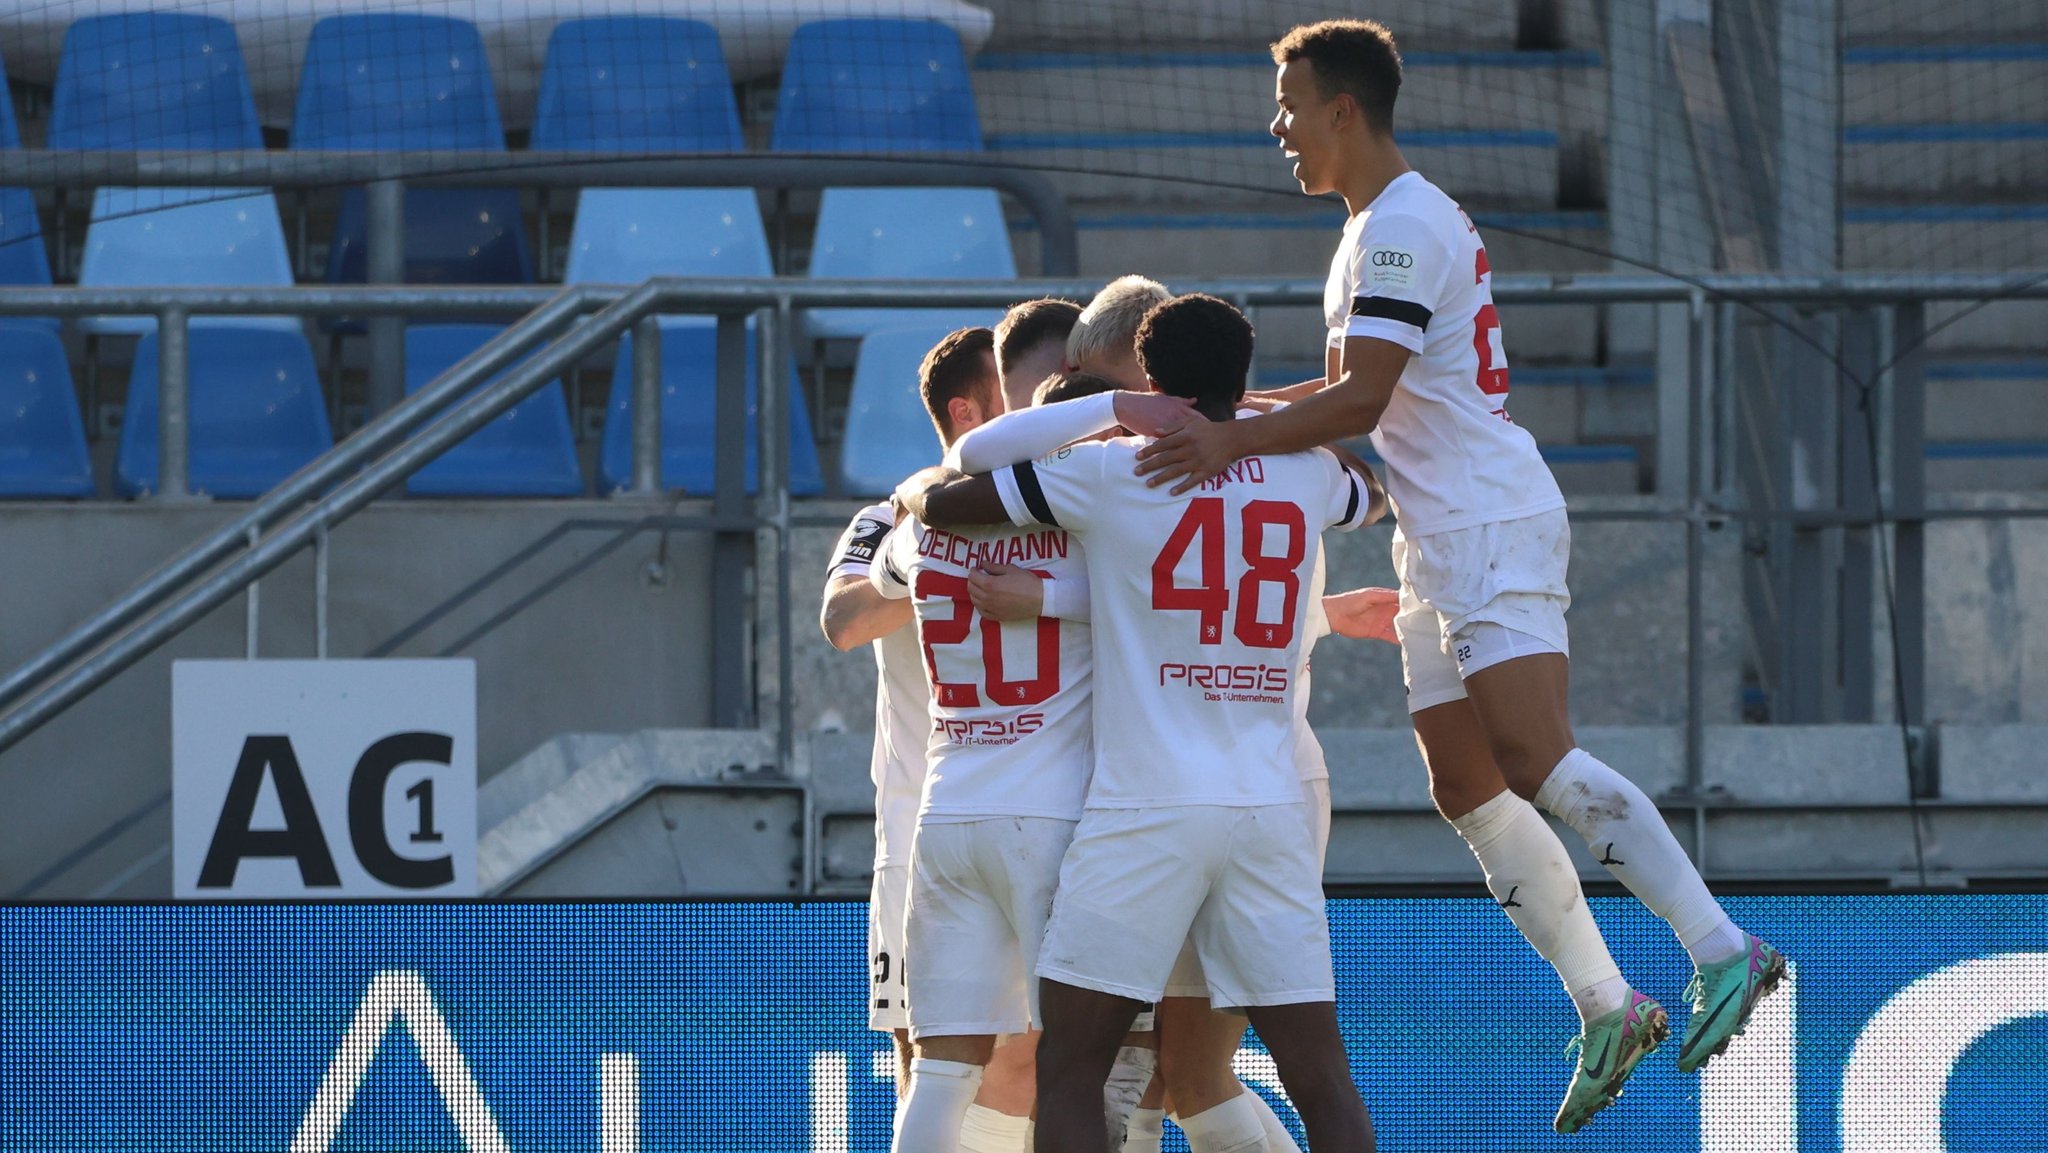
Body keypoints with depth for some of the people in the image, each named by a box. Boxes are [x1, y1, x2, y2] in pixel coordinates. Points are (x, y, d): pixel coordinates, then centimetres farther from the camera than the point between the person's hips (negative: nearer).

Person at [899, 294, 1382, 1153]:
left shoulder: (1110, 473, -3)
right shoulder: (1305, 473, 10)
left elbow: (936, 502, 1)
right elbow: (1369, 497, 35)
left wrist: (916, 487, 24)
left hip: (1146, 809, -4)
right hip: (1270, 809, 4)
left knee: (1066, 1078, 2)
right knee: (1321, 1081, 2)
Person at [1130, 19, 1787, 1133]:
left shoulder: (1401, 227, -13)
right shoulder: (1385, 225, 20)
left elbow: (1362, 399, -23)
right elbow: (1362, 391, 28)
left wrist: (1232, 440, -27)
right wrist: (1223, 412, 21)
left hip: (1491, 528, -11)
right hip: (1443, 542, 11)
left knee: (1534, 762, -19)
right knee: (1468, 791, 8)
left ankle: (1722, 948, -23)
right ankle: (1606, 1009, 11)